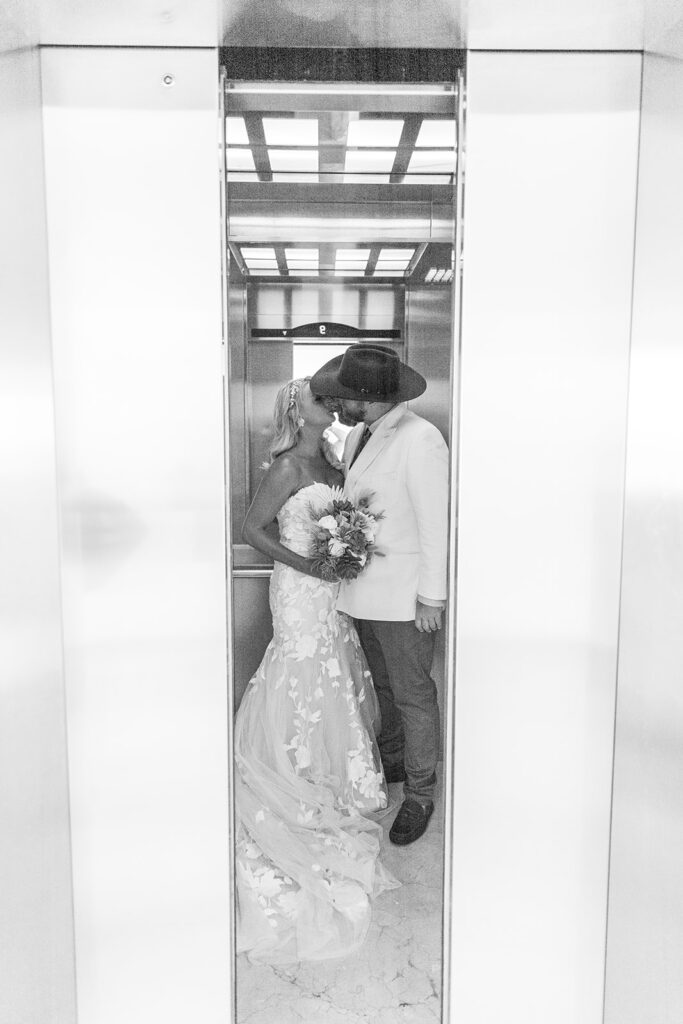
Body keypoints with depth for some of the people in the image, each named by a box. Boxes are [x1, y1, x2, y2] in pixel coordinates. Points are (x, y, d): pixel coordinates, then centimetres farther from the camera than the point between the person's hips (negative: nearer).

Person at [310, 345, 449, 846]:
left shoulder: (420, 439, -18)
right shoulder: (357, 436, 7)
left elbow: (436, 522, -18)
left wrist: (432, 596, -16)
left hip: (404, 594, -8)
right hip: (364, 587, 8)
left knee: (414, 695, 6)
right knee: (383, 684, 23)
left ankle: (420, 795, 23)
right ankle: (393, 763, 43)